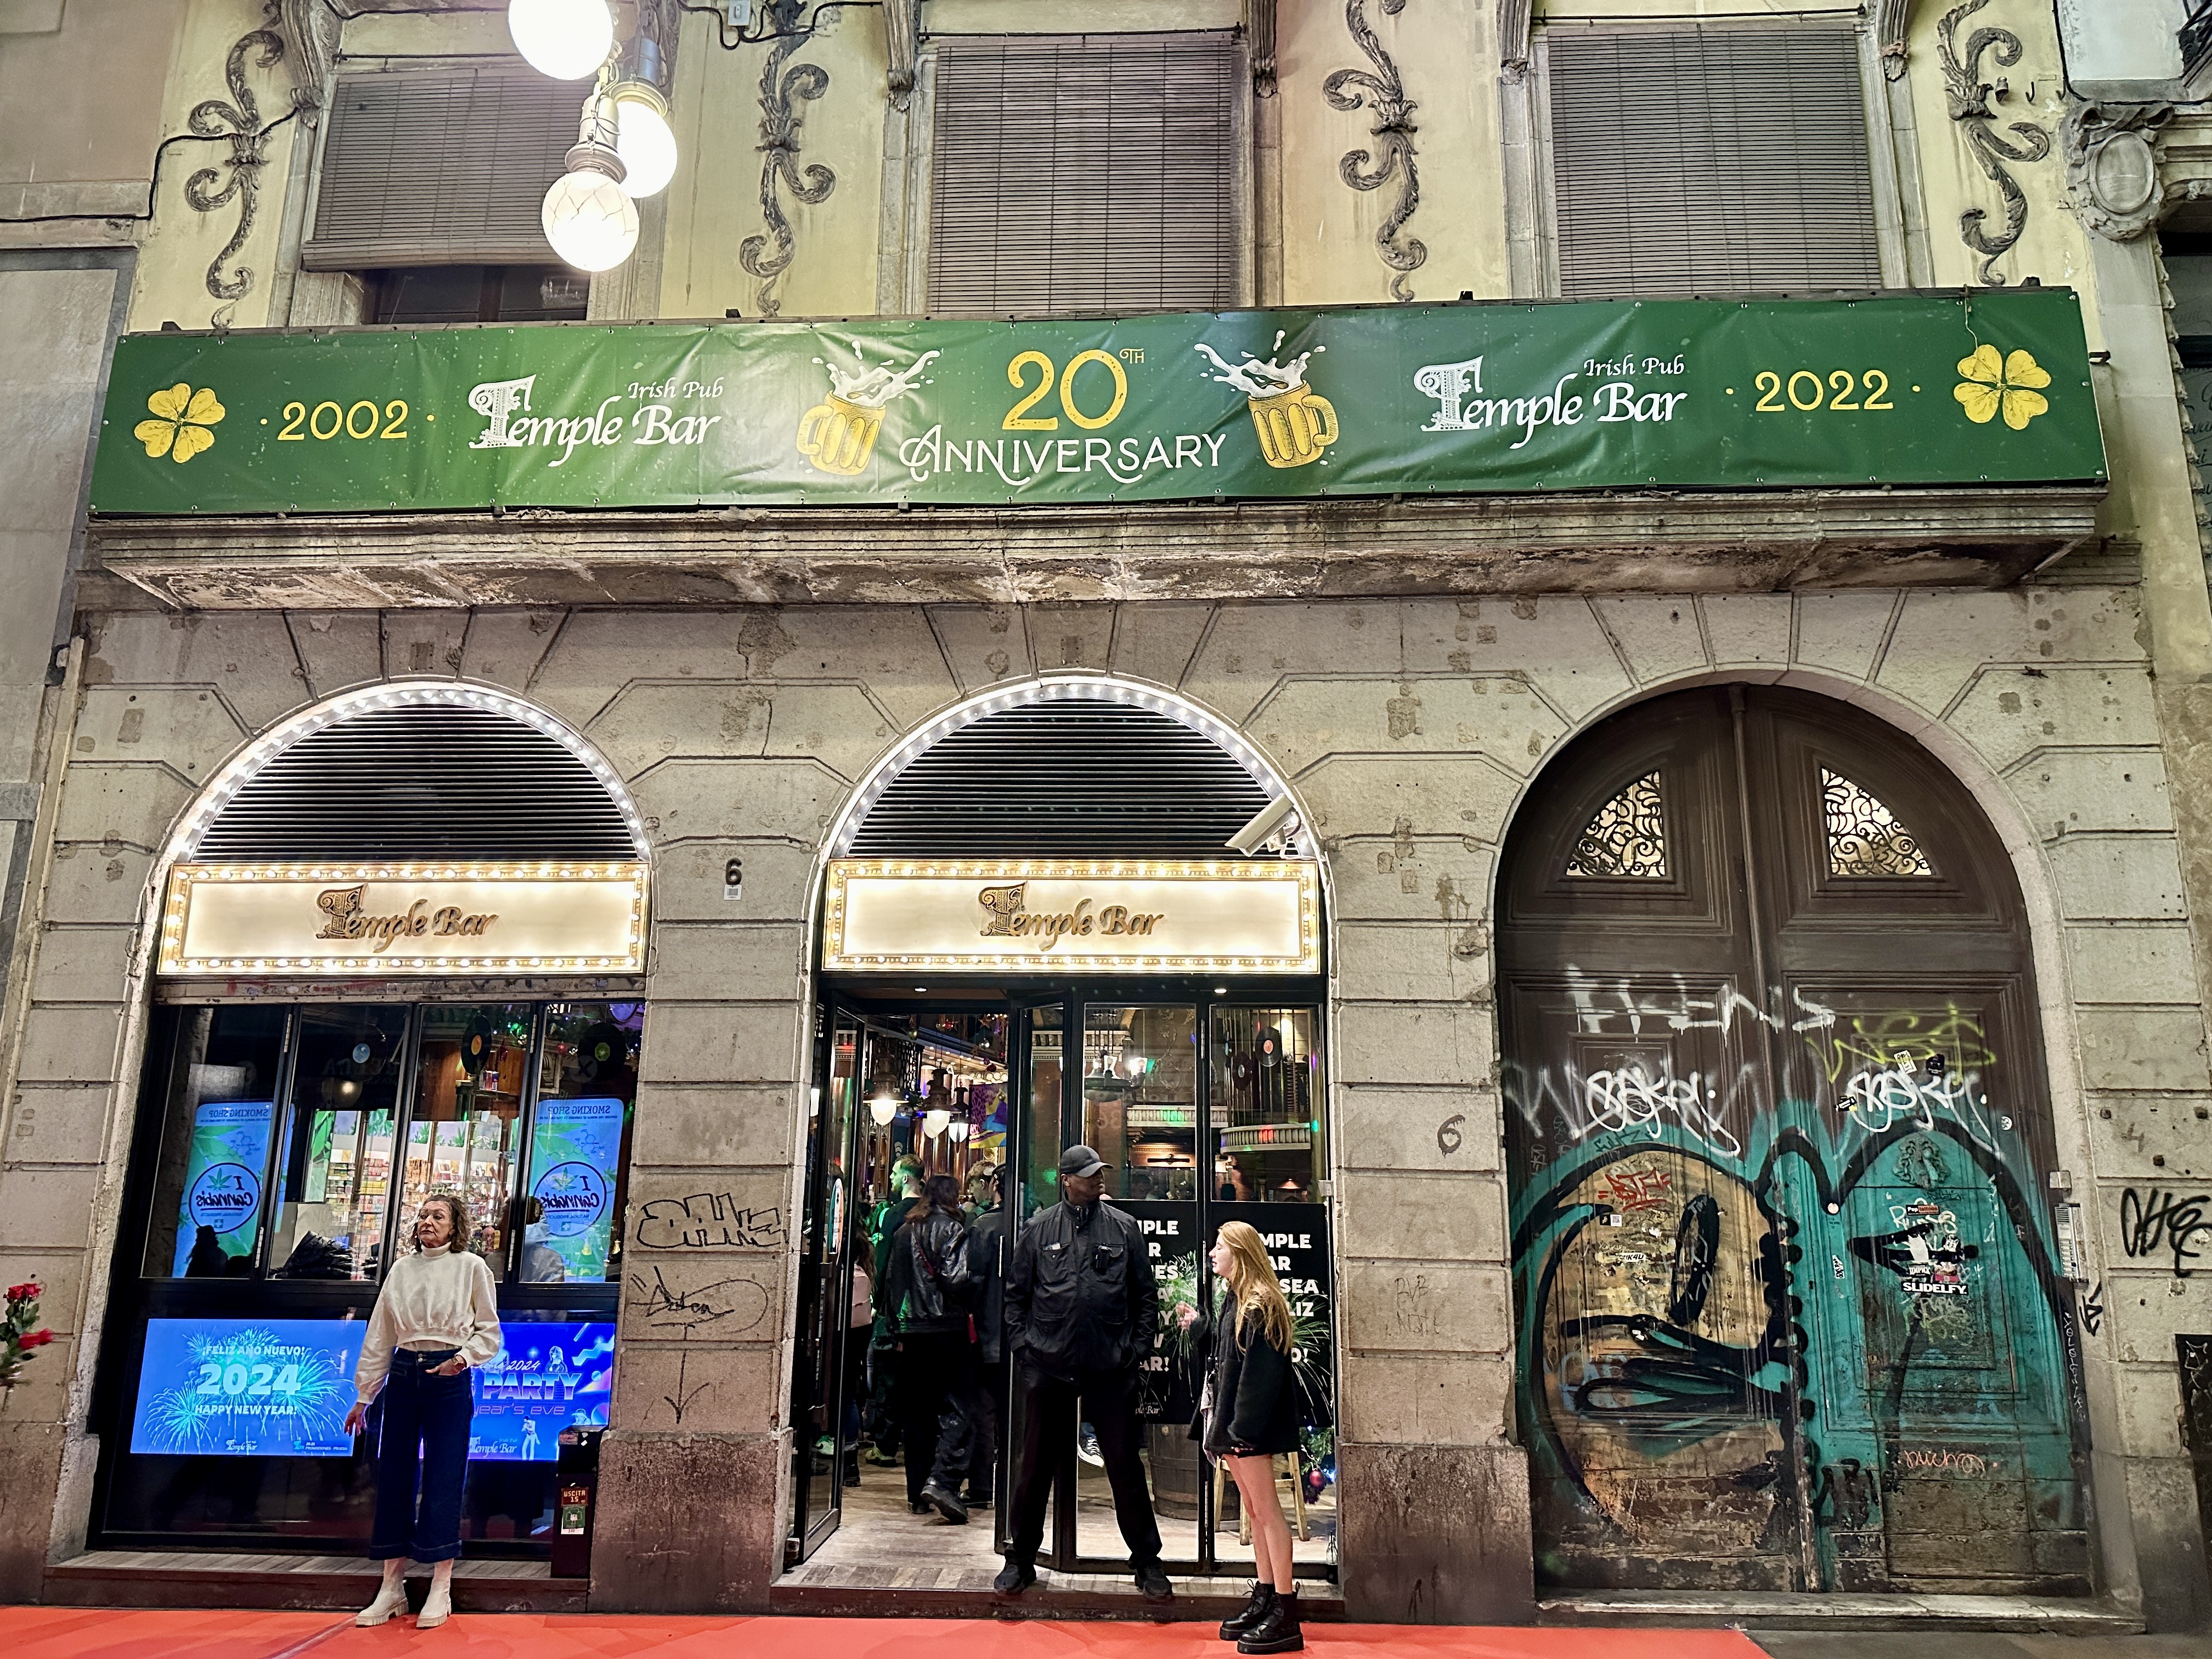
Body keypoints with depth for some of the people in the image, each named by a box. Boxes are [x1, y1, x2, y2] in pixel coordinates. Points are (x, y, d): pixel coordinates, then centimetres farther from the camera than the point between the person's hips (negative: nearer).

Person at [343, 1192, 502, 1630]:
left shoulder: (471, 1267, 1)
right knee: (394, 1476, 5)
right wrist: (363, 1396, 11)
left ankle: (441, 1590, 4)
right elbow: (380, 1336, 12)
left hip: (448, 1379, -4)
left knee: (442, 1479, -4)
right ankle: (391, 1588, 15)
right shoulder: (401, 1269, 11)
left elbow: (489, 1331, 2)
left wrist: (464, 1356, -17)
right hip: (403, 1375, 4)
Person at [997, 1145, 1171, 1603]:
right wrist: (1021, 1346, -1)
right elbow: (1015, 1294, 8)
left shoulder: (1124, 1228, 5)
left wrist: (1137, 1348, 0)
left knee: (1125, 1467, 5)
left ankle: (1148, 1564, 18)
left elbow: (1146, 1296, 7)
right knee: (1033, 1467, 10)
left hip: (1111, 1370, 0)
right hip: (1048, 1367, 0)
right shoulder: (1039, 1230, 4)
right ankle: (1021, 1560, 24)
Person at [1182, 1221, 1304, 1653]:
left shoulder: (1260, 1303, -15)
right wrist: (1198, 1322, 29)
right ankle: (1264, 1600, 22)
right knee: (1254, 1511, 14)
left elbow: (1259, 1370, -20)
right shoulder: (1238, 1301, 14)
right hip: (1231, 1421, 10)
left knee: (1266, 1510, -6)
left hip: (1251, 1425, -10)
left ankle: (1286, 1617, -2)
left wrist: (1242, 1426, -23)